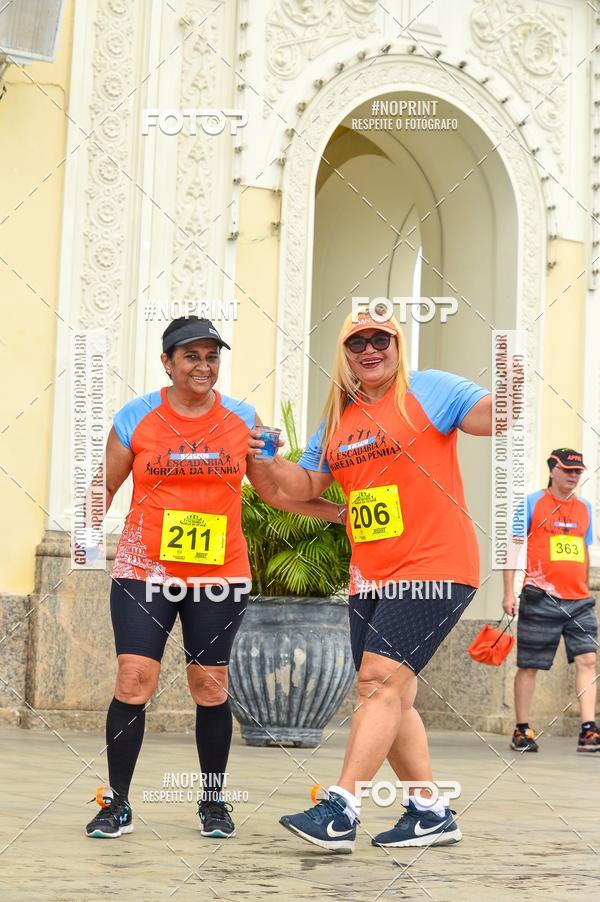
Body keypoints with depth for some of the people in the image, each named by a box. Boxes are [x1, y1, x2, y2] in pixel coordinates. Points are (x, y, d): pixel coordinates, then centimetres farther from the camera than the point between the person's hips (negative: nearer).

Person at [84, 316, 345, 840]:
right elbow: (104, 490, 9)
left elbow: (274, 490, 11)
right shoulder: (135, 418, 0)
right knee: (134, 680, -9)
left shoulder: (242, 420, 4)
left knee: (210, 686, 2)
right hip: (145, 571, -1)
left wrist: (341, 512, 5)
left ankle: (214, 802, 18)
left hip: (220, 576, 1)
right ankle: (117, 803, 3)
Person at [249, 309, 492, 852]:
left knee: (381, 680, -17)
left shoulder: (429, 390, -2)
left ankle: (340, 812, -20)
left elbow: (500, 415, -12)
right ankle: (431, 813, 20)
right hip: (370, 578, 8)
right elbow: (307, 486, 21)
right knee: (391, 697, 9)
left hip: (434, 565, -8)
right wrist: (270, 461, 3)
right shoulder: (337, 420, 16)